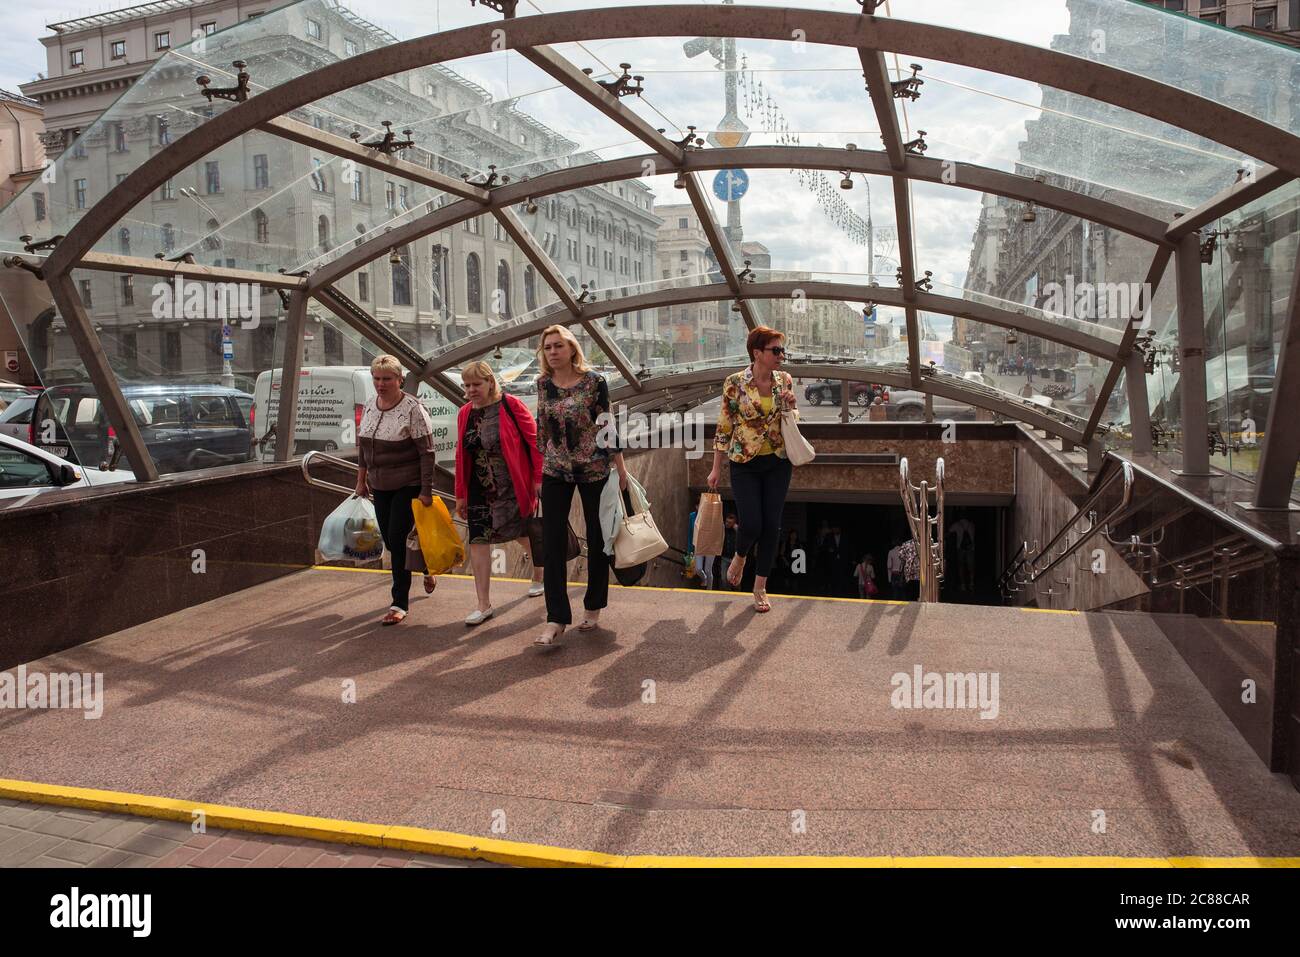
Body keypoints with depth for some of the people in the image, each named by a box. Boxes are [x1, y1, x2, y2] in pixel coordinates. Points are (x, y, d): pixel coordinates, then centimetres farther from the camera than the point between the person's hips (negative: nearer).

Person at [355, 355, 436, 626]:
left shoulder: (412, 409, -15)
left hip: (408, 485, -7)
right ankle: (426, 569, 38)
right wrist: (361, 479, 16)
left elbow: (427, 452, -15)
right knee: (390, 540, 12)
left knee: (397, 539, -9)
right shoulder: (370, 404, 5)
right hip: (380, 486, 7)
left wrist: (426, 491, -17)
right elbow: (362, 444, 16)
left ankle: (399, 603, 1)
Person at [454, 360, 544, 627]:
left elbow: (535, 441, -10)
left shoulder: (511, 406, -10)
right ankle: (484, 605, 7)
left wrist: (538, 478, -13)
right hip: (480, 490, 4)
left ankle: (539, 576, 43)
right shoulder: (465, 414, 6)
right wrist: (461, 494, 12)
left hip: (514, 487, -4)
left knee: (525, 534, 12)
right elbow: (461, 455, 11)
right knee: (478, 541, -2)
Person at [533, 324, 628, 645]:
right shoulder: (543, 383, 4)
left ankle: (593, 608, 24)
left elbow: (607, 425, -6)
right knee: (553, 541, -5)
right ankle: (556, 618, -2)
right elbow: (541, 430, 11)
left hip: (594, 469, -3)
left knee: (596, 538, 8)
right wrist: (538, 472, 13)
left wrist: (620, 467, -6)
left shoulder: (594, 381, -8)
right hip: (555, 471, 3)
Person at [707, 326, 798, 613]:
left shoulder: (785, 380, 1)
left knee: (771, 526, 3)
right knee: (751, 525, -8)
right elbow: (724, 427, -4)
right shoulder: (735, 383, -9)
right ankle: (740, 556, 29)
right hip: (745, 464, -3)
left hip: (777, 463, 3)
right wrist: (716, 468, -3)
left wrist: (791, 406, -10)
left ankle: (760, 587, 17)